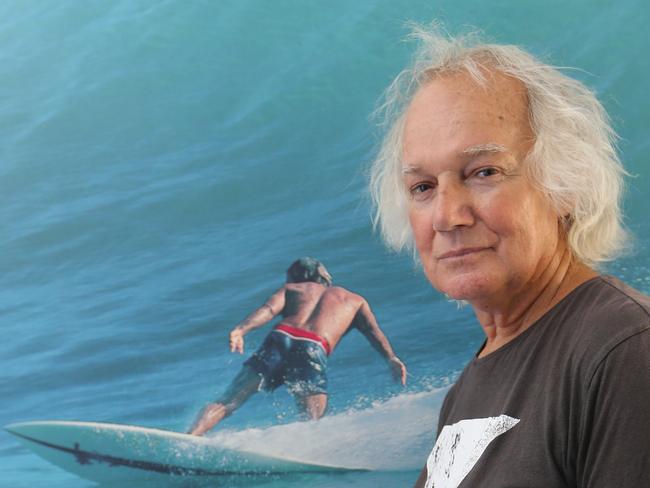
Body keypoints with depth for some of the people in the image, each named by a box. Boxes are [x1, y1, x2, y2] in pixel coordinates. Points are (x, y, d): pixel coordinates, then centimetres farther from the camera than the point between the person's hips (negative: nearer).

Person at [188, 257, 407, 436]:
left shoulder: (291, 289, 30)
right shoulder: (354, 300, 33)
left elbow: (268, 309, 10)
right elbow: (372, 331, 15)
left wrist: (240, 330, -6)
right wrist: (391, 359, 0)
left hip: (280, 339, 1)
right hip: (313, 349, -1)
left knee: (227, 403, 4)